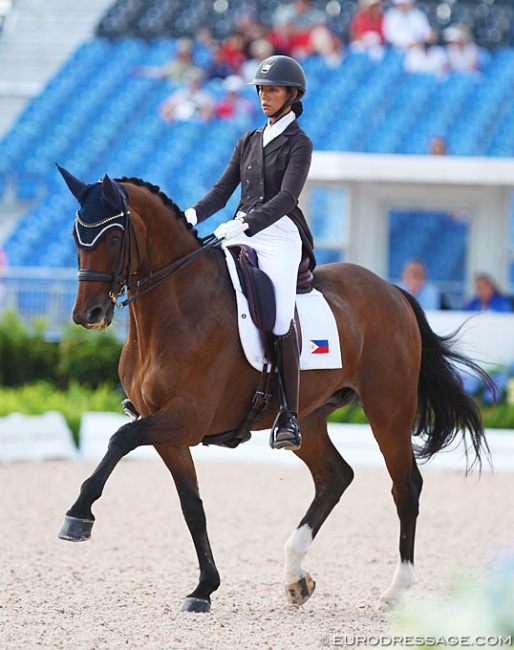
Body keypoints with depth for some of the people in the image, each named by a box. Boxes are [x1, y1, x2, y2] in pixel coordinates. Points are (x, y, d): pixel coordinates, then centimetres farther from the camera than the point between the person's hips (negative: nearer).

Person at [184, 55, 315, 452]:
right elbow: (222, 192, 15)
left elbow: (286, 198, -13)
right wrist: (192, 216, -5)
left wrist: (245, 225, -26)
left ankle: (289, 416, -20)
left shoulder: (299, 144, 0)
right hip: (241, 234, 6)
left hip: (279, 236, -6)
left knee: (280, 320, -24)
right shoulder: (249, 142, 19)